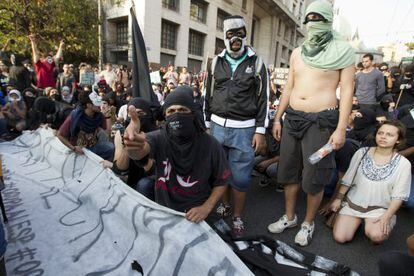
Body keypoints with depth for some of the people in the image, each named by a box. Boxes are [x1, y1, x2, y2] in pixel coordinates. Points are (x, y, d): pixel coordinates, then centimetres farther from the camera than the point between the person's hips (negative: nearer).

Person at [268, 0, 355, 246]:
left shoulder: (342, 50, -1)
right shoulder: (297, 53, 13)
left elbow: (347, 90, -5)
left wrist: (341, 128, -13)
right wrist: (278, 118, 11)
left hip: (322, 121, -5)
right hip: (293, 118, 5)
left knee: (314, 178, 3)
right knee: (289, 171, 11)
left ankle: (309, 222, 26)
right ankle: (289, 217, 30)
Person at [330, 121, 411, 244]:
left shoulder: (403, 164, -8)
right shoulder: (362, 153, -3)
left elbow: (398, 195, -6)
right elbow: (347, 180, 4)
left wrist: (387, 217, -15)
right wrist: (338, 199, 3)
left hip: (379, 208, -1)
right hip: (353, 203, 2)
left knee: (376, 235, -31)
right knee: (340, 238, -12)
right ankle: (357, 221, 16)